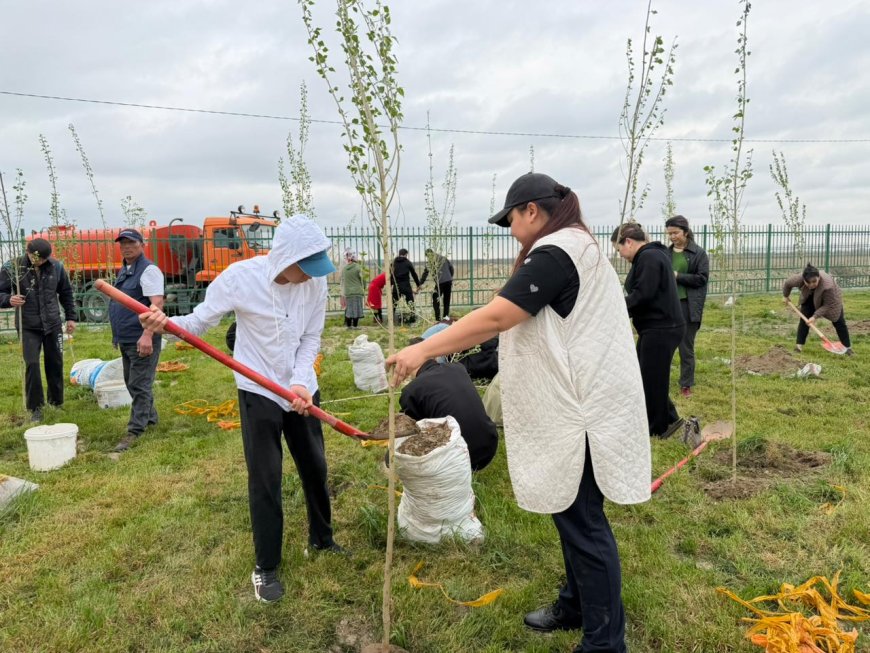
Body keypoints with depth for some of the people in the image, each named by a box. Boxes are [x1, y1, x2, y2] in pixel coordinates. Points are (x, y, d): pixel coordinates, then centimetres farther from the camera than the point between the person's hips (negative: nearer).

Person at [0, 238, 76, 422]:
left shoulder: (56, 267, -1)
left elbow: (66, 293, 11)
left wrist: (71, 317, 11)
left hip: (53, 324, 2)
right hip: (28, 326, -2)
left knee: (55, 364, 8)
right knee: (32, 364, -9)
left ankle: (56, 402, 24)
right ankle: (35, 407, 5)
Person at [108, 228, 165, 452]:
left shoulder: (148, 270, -13)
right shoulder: (124, 271, 17)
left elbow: (157, 303, -23)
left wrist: (147, 335, -31)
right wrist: (118, 335, 21)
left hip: (141, 340, -10)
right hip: (126, 339, 10)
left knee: (139, 385, -5)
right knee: (132, 383, 18)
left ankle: (135, 431, 0)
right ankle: (150, 418, 33)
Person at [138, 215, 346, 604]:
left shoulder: (315, 281, -11)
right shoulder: (240, 276, -20)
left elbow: (311, 338, -4)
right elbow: (200, 322, -12)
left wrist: (300, 382, -17)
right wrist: (167, 324, -32)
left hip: (302, 389, 4)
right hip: (258, 391, -3)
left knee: (315, 467, 15)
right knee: (265, 479, 0)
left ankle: (321, 540, 38)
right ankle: (266, 568, 20)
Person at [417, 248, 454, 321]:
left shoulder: (429, 262, 1)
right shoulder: (444, 258, 11)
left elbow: (425, 274, 6)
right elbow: (451, 268, 14)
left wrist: (419, 285, 15)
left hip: (439, 283, -4)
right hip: (448, 281, 4)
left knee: (436, 301, 7)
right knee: (446, 300, 15)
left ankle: (438, 319, 2)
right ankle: (446, 316, 8)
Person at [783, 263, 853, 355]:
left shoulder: (828, 285, -45)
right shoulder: (798, 279, -39)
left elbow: (827, 305, -33)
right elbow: (787, 284, -15)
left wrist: (815, 316, -39)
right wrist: (786, 296, 2)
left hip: (831, 298, -2)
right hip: (810, 298, 2)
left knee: (839, 322, 3)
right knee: (805, 318, -10)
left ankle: (848, 347, 15)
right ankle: (799, 344, -5)